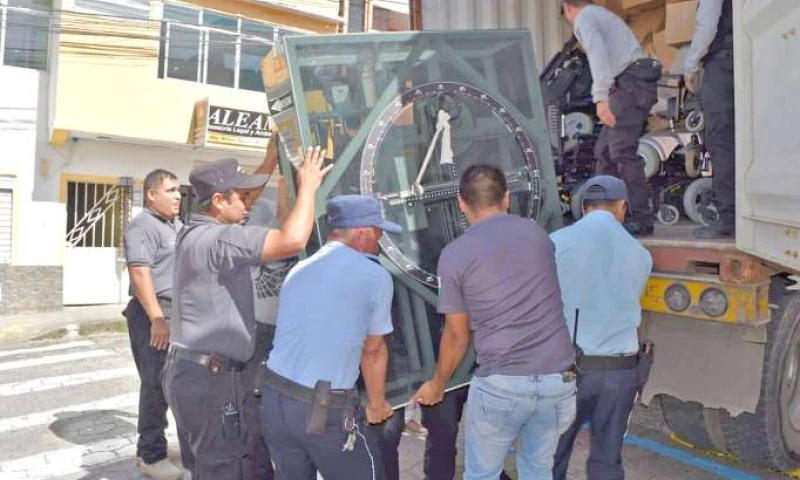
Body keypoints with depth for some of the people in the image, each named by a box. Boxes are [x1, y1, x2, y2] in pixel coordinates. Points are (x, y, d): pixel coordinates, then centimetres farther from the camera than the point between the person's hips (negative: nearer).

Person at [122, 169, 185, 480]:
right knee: (157, 385, -1)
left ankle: (190, 444, 26)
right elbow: (140, 273, -19)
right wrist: (157, 319, -24)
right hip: (155, 315, -8)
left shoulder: (178, 225, 18)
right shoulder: (142, 226, -10)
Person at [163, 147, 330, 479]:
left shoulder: (198, 231, 9)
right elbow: (293, 241, -33)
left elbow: (248, 195, 23)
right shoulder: (217, 238, -23)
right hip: (209, 376, -10)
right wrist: (307, 187, -19)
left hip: (194, 368, 10)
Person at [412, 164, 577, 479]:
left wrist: (437, 385, 18)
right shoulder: (537, 234, 7)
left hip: (500, 384, -4)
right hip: (558, 378, 4)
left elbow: (457, 335, 1)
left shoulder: (455, 254, -4)